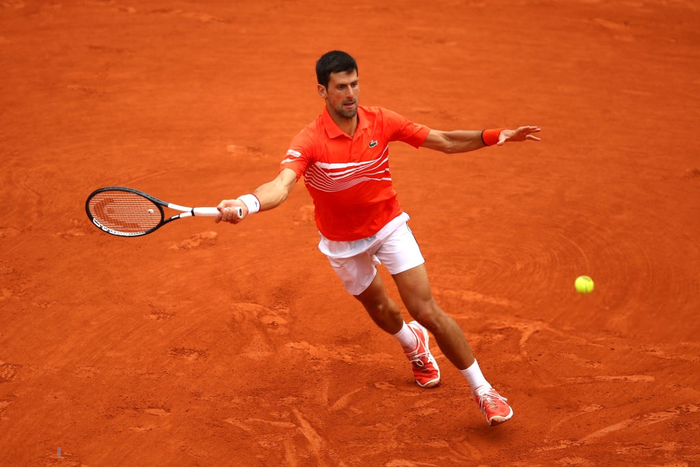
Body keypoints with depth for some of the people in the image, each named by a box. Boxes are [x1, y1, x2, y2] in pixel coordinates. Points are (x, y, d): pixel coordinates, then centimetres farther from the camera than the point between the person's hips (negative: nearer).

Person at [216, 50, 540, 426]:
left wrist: (493, 137, -22)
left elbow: (445, 142, -8)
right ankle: (412, 343, 60)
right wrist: (246, 204, -64)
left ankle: (482, 390, 5)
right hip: (342, 242, 0)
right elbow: (281, 186, -42)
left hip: (389, 225, 0)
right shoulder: (309, 141, -25)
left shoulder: (381, 121, -15)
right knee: (379, 309, 21)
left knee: (427, 312, -9)